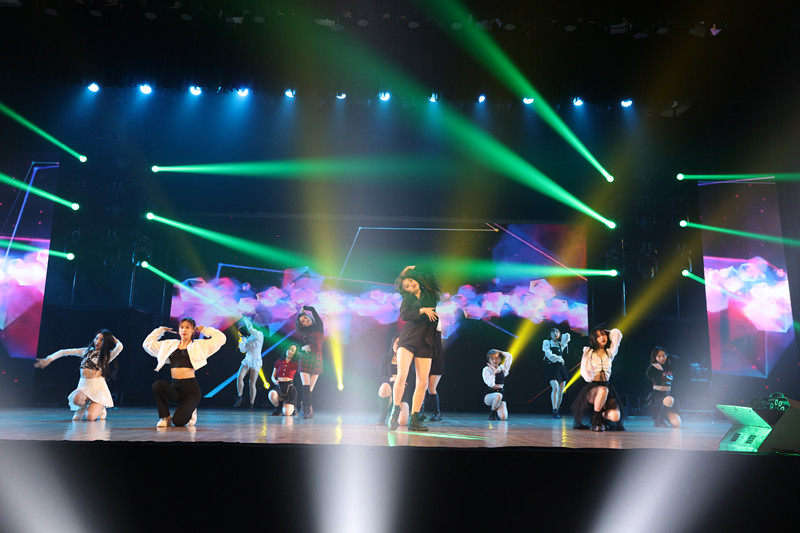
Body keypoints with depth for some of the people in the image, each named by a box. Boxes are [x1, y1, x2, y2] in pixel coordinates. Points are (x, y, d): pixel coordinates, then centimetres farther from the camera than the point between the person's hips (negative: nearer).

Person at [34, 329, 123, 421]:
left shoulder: (107, 355, 3)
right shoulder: (86, 351, 14)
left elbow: (119, 346, -16)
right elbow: (65, 352, 14)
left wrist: (114, 339, 4)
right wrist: (49, 359, 4)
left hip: (98, 387, -3)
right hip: (83, 385, 3)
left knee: (90, 417, -20)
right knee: (76, 400, -33)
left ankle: (100, 408, 17)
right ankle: (84, 406, 5)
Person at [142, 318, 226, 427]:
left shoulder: (200, 345, 7)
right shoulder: (169, 345, 18)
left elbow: (220, 338, -1)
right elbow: (148, 344, 23)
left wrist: (203, 329, 9)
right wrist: (161, 330, 23)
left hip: (191, 388, -3)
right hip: (174, 387, 3)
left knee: (178, 421, -17)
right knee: (157, 385, -31)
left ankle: (191, 411, 23)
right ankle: (165, 417, -7)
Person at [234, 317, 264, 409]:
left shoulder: (259, 335, -6)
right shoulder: (248, 338, 11)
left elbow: (251, 330, -25)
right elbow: (243, 350, 6)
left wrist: (247, 321, -12)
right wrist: (243, 339, -2)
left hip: (255, 362, -6)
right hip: (247, 360, 6)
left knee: (252, 383, -6)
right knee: (239, 377, -13)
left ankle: (251, 405, 0)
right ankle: (240, 398, 0)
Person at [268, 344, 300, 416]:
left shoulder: (296, 364, 5)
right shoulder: (279, 361, 10)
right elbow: (272, 376, 14)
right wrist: (275, 381, -10)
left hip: (289, 387, -2)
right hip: (279, 386, 2)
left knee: (287, 413, -19)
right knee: (272, 394, -36)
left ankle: (292, 407, 21)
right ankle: (278, 407, -1)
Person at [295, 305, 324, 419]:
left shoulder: (318, 326, 7)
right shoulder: (303, 333, 15)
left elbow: (312, 309, 2)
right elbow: (301, 347, 14)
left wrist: (304, 309, 21)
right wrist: (303, 348, -8)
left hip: (317, 360, -2)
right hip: (305, 359, 2)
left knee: (310, 388, -4)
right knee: (306, 386, -12)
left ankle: (307, 409, -3)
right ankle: (309, 409, -18)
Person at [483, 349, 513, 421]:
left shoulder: (502, 368, 9)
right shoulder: (486, 370, -3)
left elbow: (509, 356, 4)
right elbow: (491, 384, -16)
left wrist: (499, 352, 6)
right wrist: (494, 371, -12)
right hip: (489, 395, -3)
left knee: (503, 417, -20)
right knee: (498, 395, -39)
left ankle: (496, 411, 18)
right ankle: (492, 413, -9)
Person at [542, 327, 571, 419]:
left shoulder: (561, 345, 19)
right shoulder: (547, 343, 5)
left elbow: (567, 335, 9)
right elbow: (550, 355, -7)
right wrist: (559, 358, -4)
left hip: (561, 368, 5)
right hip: (552, 367, -5)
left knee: (561, 392, 1)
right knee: (555, 388, -23)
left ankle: (557, 411, 9)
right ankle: (554, 410, -22)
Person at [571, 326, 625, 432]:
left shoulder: (610, 352, 13)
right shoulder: (589, 352, 8)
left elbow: (617, 333, 7)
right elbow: (584, 370, 0)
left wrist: (606, 332, 21)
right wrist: (591, 379, -17)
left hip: (607, 386, 3)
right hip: (592, 386, -2)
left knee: (615, 417, -22)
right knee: (603, 390, -41)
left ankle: (602, 415, 16)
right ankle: (595, 419, -17)